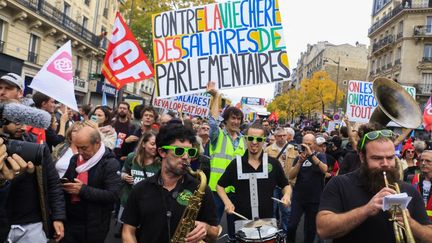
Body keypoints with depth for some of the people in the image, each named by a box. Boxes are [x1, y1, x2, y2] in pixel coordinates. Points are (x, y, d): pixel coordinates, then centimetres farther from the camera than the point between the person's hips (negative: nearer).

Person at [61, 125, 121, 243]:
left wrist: (83, 190, -24)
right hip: (70, 221, 6)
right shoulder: (75, 159, 8)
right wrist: (63, 184, -3)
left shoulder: (110, 163, -14)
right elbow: (66, 180, 21)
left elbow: (113, 195, -22)